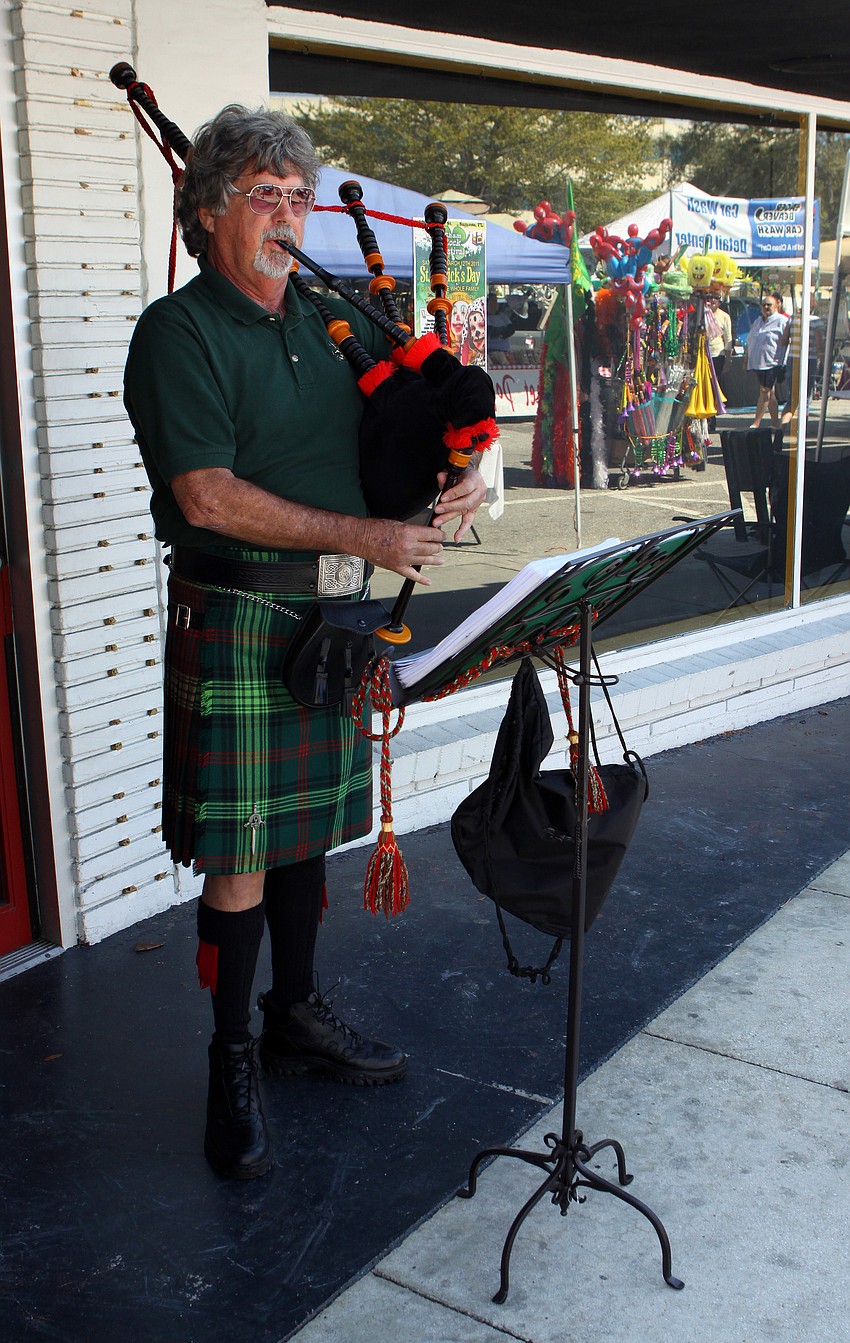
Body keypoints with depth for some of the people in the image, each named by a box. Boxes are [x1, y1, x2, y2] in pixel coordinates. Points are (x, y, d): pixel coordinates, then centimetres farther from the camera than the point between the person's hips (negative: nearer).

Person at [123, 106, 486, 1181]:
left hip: (338, 610, 6)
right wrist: (364, 536, -19)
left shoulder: (336, 324, 13)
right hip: (237, 619, -6)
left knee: (305, 826, 16)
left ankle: (297, 1014, 33)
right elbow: (207, 496, -18)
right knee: (238, 855, -1)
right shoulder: (179, 332, -7)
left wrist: (464, 476, -3)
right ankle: (232, 1062, 16)